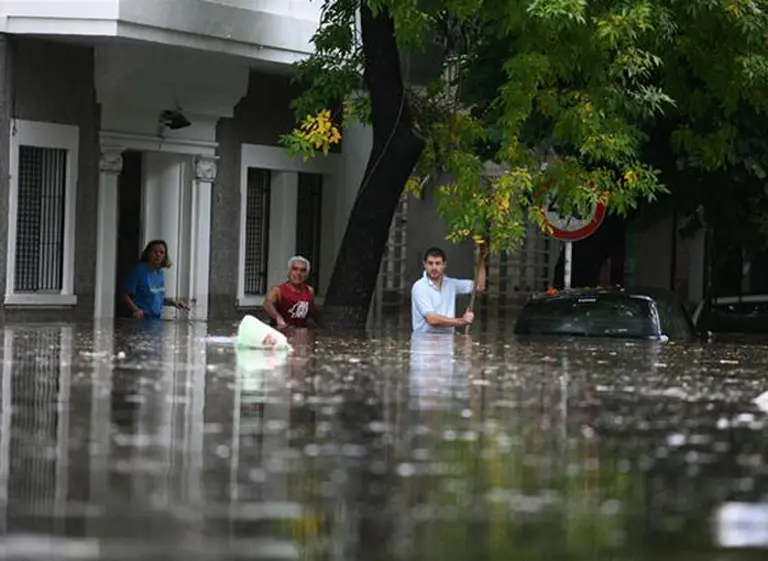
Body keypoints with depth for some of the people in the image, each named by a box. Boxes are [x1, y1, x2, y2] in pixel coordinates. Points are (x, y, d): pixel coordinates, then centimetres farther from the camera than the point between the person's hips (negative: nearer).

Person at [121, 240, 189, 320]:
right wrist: (136, 309, -25)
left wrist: (172, 302, 8)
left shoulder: (160, 273, 11)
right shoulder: (139, 270, -9)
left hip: (156, 319, 6)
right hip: (141, 319, -6)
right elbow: (125, 296, -10)